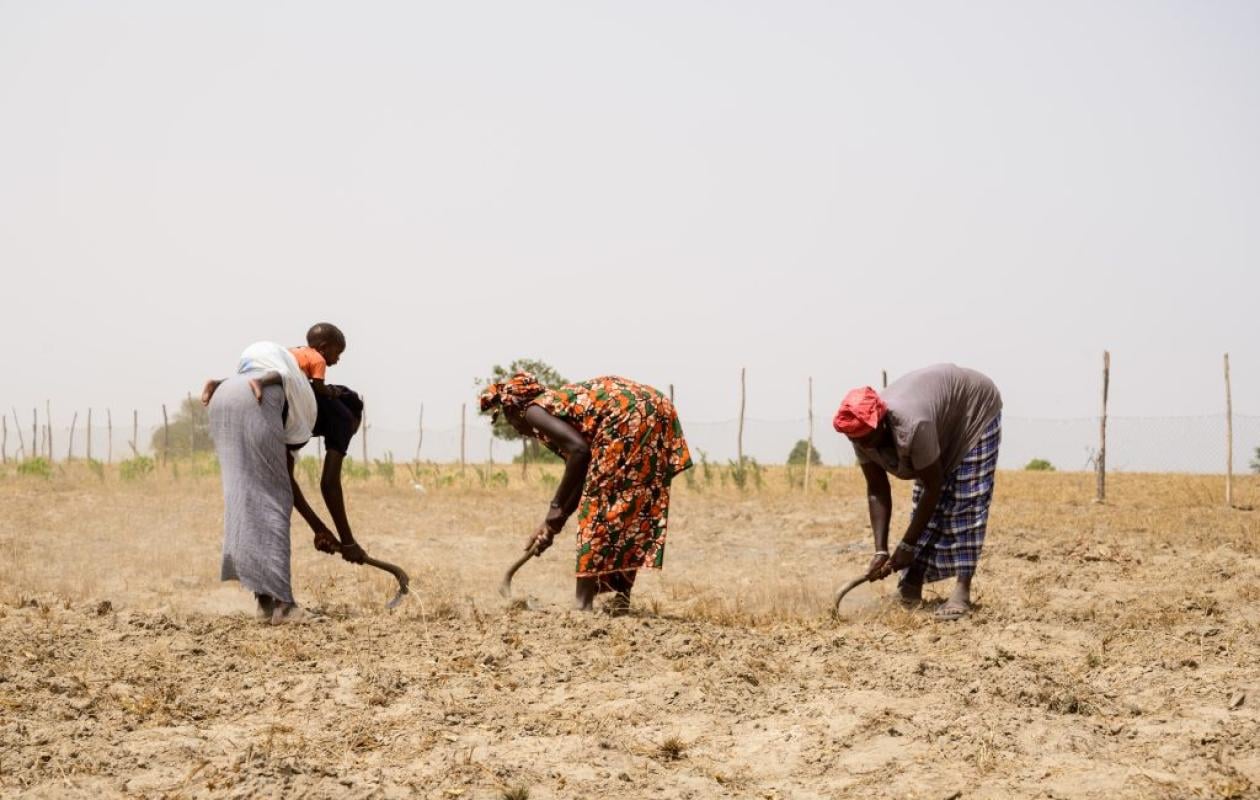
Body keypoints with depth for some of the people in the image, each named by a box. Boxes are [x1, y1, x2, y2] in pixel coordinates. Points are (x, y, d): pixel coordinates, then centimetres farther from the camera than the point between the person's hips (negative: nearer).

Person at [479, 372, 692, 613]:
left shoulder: (534, 410, 4)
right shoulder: (558, 402, 29)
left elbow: (579, 449, -12)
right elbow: (580, 476, 29)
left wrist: (556, 507, -4)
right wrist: (552, 523, 31)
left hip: (628, 416, -9)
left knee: (598, 502, -1)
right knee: (631, 506, 15)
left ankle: (583, 602, 2)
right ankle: (621, 597, 17)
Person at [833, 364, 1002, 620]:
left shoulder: (911, 427, -43)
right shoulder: (862, 433, -22)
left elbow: (933, 486, -33)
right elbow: (877, 492, -14)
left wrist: (907, 546, -27)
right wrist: (880, 551, -22)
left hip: (976, 409, -7)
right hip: (944, 426, 7)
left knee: (967, 500, -15)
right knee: (924, 502, 2)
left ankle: (962, 591, -18)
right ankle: (911, 588, 2)